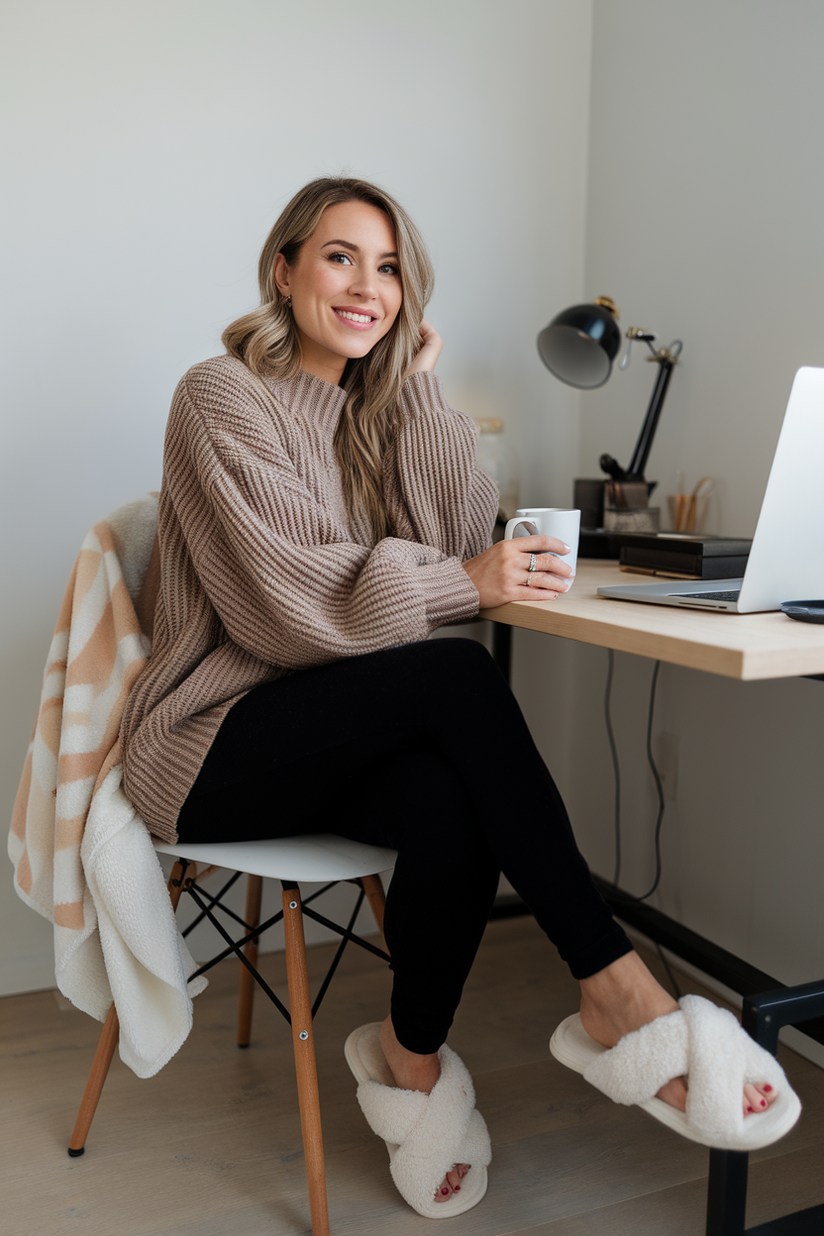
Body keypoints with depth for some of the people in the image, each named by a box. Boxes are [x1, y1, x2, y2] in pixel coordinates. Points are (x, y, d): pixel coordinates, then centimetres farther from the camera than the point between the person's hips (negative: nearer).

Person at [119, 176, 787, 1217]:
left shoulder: (371, 405, 16)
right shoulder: (222, 398, -6)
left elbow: (456, 536, 2)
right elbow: (287, 596, -17)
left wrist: (419, 386, 0)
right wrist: (466, 585, -22)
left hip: (331, 734, 6)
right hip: (216, 744, -5)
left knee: (453, 807, -29)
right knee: (458, 674, -31)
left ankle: (413, 1055, -5)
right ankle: (612, 983, -24)